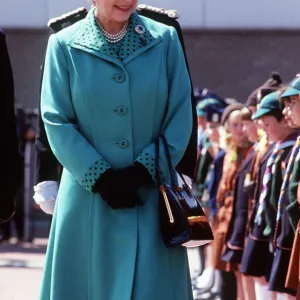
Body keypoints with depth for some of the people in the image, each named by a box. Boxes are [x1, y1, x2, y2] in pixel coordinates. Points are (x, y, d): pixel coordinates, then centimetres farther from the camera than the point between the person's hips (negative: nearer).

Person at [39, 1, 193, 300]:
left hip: (151, 194, 1)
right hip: (89, 194, -1)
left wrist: (144, 171, -10)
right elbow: (57, 123, -4)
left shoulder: (165, 39, 2)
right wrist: (100, 177, -12)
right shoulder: (65, 45, -2)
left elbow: (181, 117, 0)